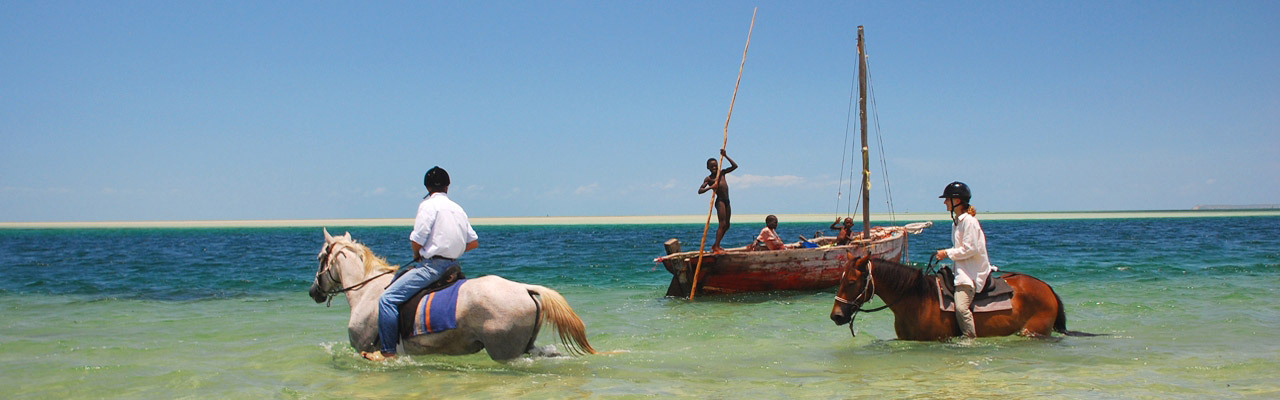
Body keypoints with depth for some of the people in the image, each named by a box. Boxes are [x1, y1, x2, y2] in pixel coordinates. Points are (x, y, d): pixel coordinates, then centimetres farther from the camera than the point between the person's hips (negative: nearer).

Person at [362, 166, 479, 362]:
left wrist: (417, 257, 8)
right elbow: (473, 242, 16)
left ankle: (388, 352, -18)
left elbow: (416, 241, -12)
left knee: (388, 299, -12)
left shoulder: (428, 205, -8)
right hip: (452, 264, 9)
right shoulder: (458, 209, 14)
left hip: (432, 264, -9)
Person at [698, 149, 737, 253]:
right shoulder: (708, 179, -2)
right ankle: (716, 247, -14)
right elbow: (700, 191, -10)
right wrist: (710, 187, -26)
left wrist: (725, 156, 5)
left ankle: (715, 245, 16)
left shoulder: (722, 173, 14)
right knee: (722, 224, -14)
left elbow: (735, 166, 11)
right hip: (720, 201, -7)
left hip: (726, 201, 7)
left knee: (727, 225, 9)